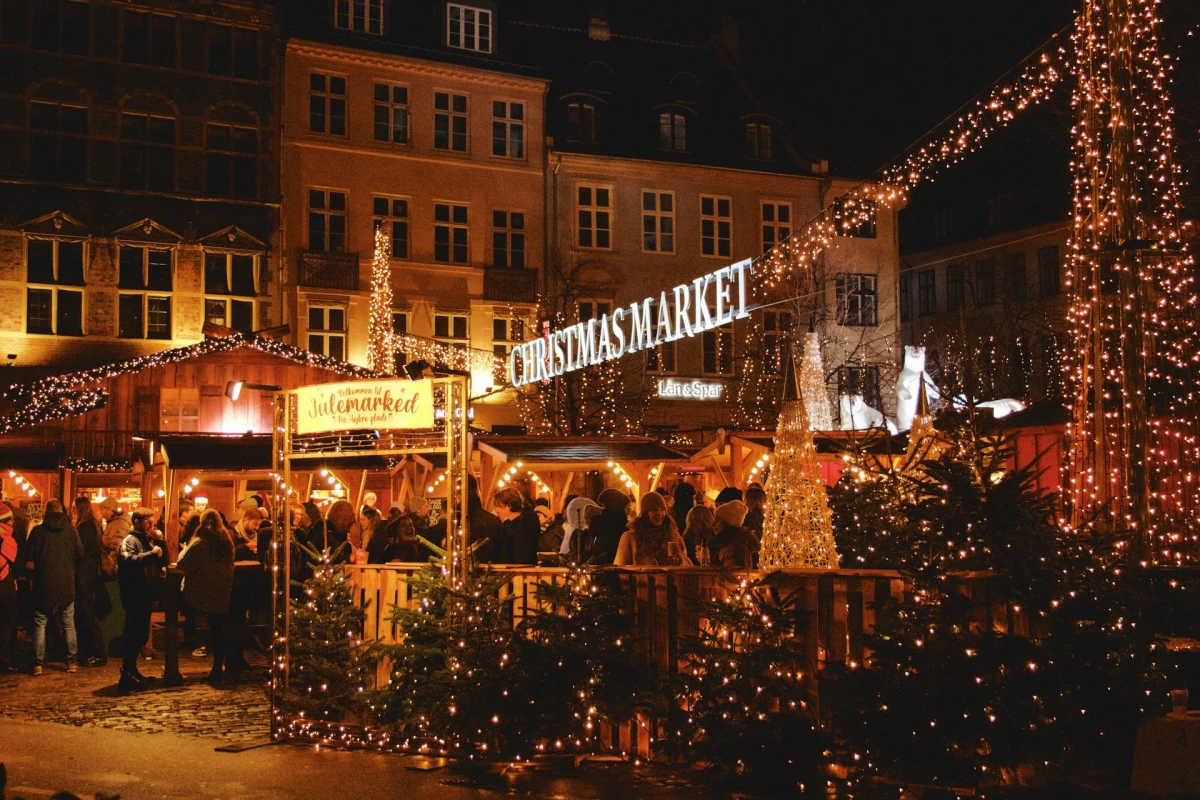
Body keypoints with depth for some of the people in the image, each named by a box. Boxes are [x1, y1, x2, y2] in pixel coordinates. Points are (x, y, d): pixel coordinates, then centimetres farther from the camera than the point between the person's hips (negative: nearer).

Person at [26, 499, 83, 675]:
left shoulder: (37, 531, -6)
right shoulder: (70, 530, -3)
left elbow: (29, 558, -4)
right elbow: (80, 555, 0)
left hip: (44, 585, -1)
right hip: (66, 584, 1)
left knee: (40, 624, 7)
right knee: (69, 624, 10)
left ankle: (38, 663, 3)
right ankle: (72, 662, 10)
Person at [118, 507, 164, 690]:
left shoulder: (147, 541, 22)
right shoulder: (130, 541, -7)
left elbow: (161, 562, 17)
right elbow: (129, 560, -28)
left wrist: (158, 543, 4)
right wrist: (152, 554, -31)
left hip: (145, 595, 9)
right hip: (134, 596, -9)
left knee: (141, 635, 15)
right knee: (134, 635, -11)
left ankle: (131, 670, 26)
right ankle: (127, 676, -10)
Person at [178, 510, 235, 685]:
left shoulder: (199, 543, -10)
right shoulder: (227, 542, 6)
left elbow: (182, 563, -12)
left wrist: (184, 549, 6)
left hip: (200, 595, -5)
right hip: (222, 595, 5)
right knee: (217, 631, 7)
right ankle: (217, 670, 9)